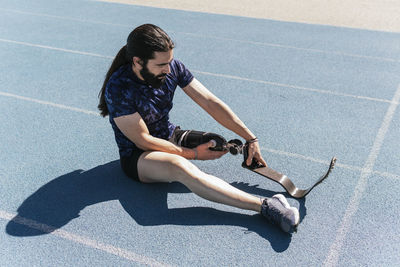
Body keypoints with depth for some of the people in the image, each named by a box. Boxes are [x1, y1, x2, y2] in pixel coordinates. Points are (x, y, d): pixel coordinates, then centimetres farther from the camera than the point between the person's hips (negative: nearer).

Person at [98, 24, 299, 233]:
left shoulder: (172, 67, -9)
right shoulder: (118, 88, -23)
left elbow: (211, 102, -9)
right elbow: (143, 141, -19)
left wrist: (251, 139, -13)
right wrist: (192, 154, -20)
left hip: (171, 139, 8)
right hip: (136, 157, -8)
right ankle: (265, 206, -46)